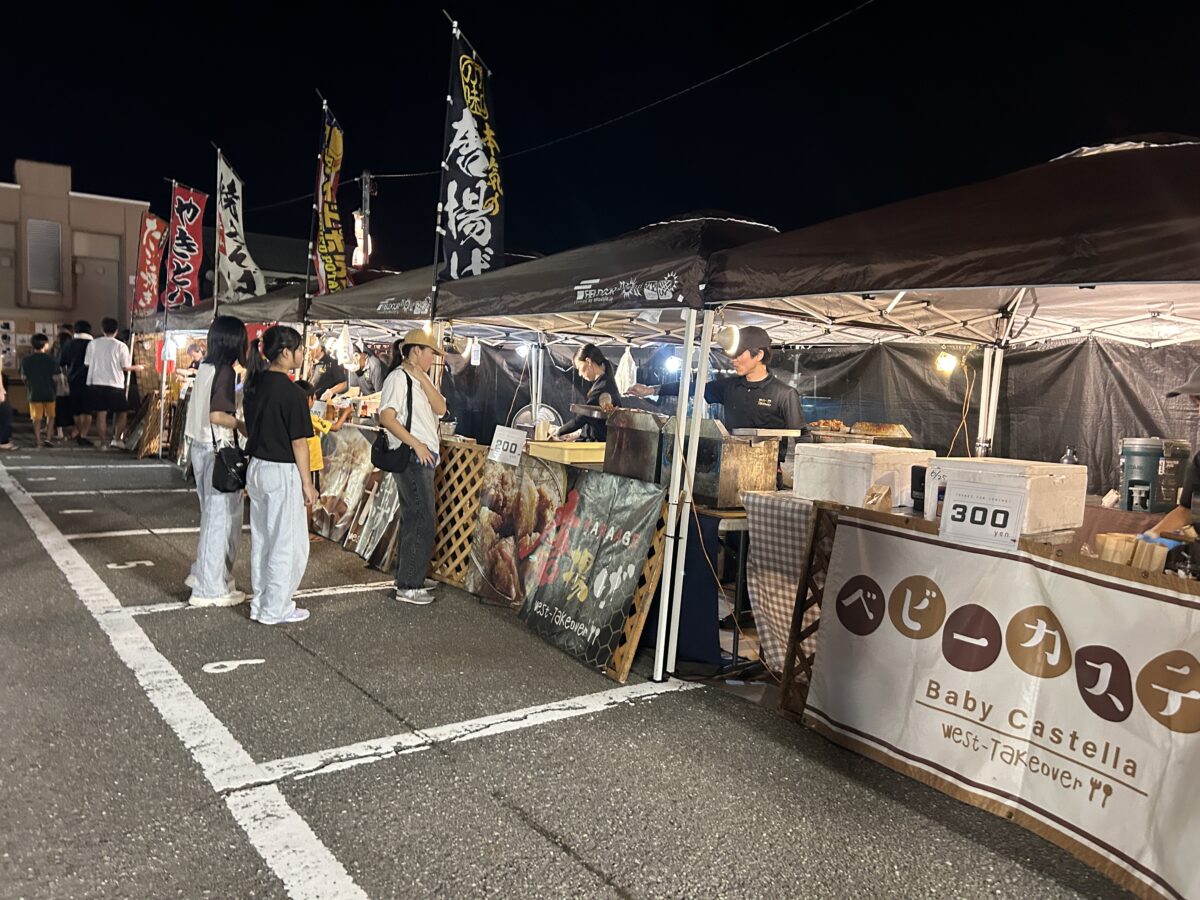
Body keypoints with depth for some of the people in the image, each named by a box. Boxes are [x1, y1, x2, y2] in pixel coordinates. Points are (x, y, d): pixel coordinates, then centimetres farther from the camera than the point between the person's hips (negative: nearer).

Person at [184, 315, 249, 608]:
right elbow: (216, 416, -21)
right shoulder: (224, 371, -16)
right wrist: (242, 425, -7)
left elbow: (204, 408, 14)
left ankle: (203, 573, 31)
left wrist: (234, 409, 14)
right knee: (221, 516, 0)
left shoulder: (205, 367, 9)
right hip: (218, 449, -9)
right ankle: (211, 589, 8)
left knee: (211, 513, 20)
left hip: (201, 447, 9)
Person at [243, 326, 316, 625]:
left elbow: (250, 428, 12)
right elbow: (298, 443, -15)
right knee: (288, 544, 4)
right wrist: (307, 483, -9)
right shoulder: (291, 393, -18)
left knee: (261, 540, 16)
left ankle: (260, 604, 26)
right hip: (282, 472, -8)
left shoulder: (255, 384, 5)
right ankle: (275, 610, 11)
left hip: (256, 467, 8)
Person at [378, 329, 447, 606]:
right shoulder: (398, 378, -10)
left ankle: (411, 576, 27)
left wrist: (423, 379, -4)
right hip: (411, 459, -10)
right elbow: (386, 417, -21)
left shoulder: (420, 380, 17)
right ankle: (408, 587, -1)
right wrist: (416, 444, -22)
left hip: (424, 458, 10)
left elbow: (440, 408, 4)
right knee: (422, 521, -8)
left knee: (413, 519, 16)